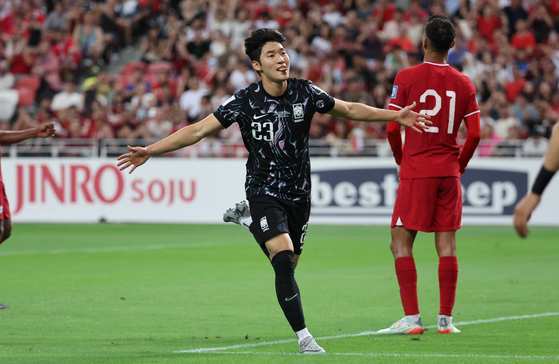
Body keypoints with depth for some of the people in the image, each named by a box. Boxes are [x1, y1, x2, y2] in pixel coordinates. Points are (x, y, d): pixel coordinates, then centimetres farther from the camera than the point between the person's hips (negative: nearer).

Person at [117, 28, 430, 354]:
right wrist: (150, 151, -15)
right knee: (284, 261, -21)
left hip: (299, 194, 4)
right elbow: (198, 130, -9)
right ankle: (304, 337, -20)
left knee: (289, 266, 7)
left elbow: (350, 110, 11)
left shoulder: (305, 92, -4)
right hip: (264, 191, -4)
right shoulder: (245, 101, -11)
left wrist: (396, 116, 8)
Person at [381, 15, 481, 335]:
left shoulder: (406, 78, -6)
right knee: (447, 245, 5)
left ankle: (412, 318, -6)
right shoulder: (464, 84, 4)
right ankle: (446, 319, 5)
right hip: (449, 172, 4)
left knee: (402, 244, 1)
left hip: (416, 171, -4)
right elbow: (474, 134, 3)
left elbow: (392, 128, -7)